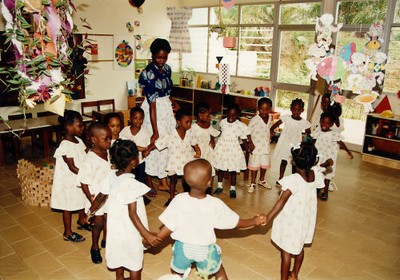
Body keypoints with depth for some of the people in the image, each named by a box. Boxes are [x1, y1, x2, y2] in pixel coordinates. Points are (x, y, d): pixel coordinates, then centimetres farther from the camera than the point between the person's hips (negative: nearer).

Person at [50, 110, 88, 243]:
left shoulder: (79, 141, 0)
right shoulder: (65, 146, -25)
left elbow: (85, 158, 5)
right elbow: (72, 167, -25)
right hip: (69, 181, -8)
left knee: (83, 200, 23)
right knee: (68, 206, 8)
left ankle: (82, 221, 48)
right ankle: (68, 233, 24)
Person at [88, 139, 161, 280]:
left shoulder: (111, 176, -10)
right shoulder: (131, 183, -31)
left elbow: (101, 196, 5)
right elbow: (132, 214, -30)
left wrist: (91, 210, 24)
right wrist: (146, 235, -29)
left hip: (115, 225, 7)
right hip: (130, 230, -7)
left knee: (120, 255, 29)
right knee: (136, 263, 14)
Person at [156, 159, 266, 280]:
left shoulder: (179, 200, -25)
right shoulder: (215, 204, -24)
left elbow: (168, 227, -18)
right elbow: (235, 223, -11)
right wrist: (254, 221, 4)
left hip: (183, 247, 0)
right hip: (205, 250, 0)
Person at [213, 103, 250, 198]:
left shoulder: (241, 126, -13)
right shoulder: (223, 122, -3)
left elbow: (244, 140, -5)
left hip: (233, 149, -3)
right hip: (222, 147, 3)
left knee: (233, 170, 6)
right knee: (220, 168, 14)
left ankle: (232, 189, 24)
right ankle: (219, 186, 32)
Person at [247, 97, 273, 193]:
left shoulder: (269, 118, 0)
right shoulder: (254, 120, -19)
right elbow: (248, 132, -15)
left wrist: (269, 137, 7)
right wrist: (250, 143, -20)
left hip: (266, 146, 6)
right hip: (256, 146, -6)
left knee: (265, 164, 18)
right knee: (255, 165, 4)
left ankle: (262, 180, 38)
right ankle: (252, 183, 19)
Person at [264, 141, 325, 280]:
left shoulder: (293, 180, -32)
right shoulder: (316, 174, -14)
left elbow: (282, 201, -37)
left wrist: (267, 218, -38)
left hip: (291, 222, -7)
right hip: (306, 220, 7)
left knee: (286, 251, 12)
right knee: (299, 247, 25)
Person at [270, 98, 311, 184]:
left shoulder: (304, 122, -7)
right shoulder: (286, 118, -8)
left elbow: (308, 135, 0)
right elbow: (276, 124, -6)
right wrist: (271, 130, -24)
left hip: (296, 146, 1)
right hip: (285, 143, 0)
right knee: (284, 161, 9)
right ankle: (280, 179, 22)